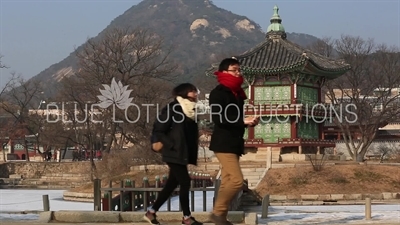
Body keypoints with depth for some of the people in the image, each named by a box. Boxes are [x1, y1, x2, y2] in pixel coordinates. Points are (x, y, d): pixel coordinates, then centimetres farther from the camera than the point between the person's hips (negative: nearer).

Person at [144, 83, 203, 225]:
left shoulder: (191, 111, 11)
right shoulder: (172, 109, -12)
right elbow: (157, 131, -13)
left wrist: (193, 153, 10)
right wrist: (172, 145, -18)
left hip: (183, 154, 8)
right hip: (174, 154, -8)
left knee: (171, 185, 10)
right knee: (185, 182, -7)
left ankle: (151, 212, 19)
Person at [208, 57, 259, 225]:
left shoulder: (236, 93, 17)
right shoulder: (218, 93, -9)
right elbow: (217, 118, -20)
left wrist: (249, 122, 2)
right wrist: (243, 121, -21)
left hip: (234, 143, 9)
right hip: (223, 143, -9)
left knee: (228, 182, 8)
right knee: (237, 180, -16)